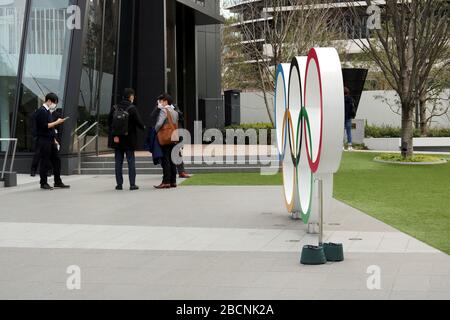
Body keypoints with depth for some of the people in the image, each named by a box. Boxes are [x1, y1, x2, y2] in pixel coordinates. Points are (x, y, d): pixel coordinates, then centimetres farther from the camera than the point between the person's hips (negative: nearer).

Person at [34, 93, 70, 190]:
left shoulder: (48, 112, 18)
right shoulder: (41, 112, -11)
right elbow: (45, 126, -20)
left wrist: (54, 139, 19)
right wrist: (57, 122, -13)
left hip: (50, 141, 9)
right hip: (43, 141, -9)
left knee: (56, 160, 8)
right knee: (45, 163, -3)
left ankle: (58, 182, 14)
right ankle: (43, 183, 4)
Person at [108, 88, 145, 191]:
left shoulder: (114, 108, 1)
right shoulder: (132, 108, -10)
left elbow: (109, 122, 2)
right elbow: (138, 122, -9)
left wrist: (113, 134, 9)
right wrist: (143, 127, 11)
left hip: (117, 139, 3)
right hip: (129, 139, -3)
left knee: (118, 162, 9)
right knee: (131, 161, 4)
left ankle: (119, 184, 10)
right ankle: (132, 184, 2)